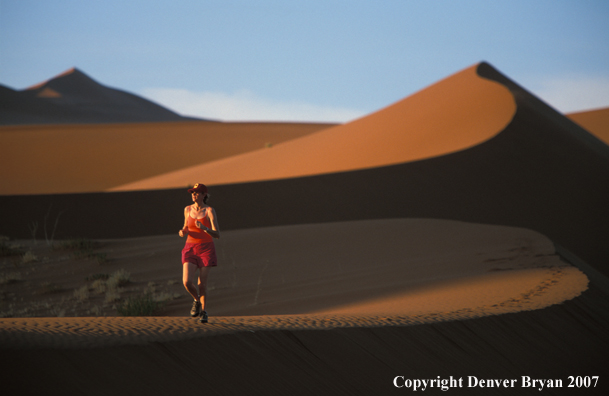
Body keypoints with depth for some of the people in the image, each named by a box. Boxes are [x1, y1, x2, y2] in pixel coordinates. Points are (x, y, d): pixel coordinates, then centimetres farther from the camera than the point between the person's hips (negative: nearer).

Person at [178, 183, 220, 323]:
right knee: (187, 282, -12)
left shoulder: (210, 211, -10)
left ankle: (204, 311, 22)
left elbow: (217, 234, -15)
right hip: (191, 249, 3)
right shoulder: (188, 209, 4)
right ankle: (197, 300, 20)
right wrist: (183, 232, -5)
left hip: (206, 249, -3)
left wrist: (204, 228, -33)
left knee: (202, 283, -1)